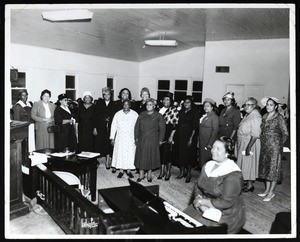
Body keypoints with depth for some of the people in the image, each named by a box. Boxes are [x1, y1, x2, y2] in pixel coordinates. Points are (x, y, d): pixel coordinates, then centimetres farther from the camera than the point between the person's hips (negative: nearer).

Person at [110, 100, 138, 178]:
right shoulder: (117, 114, 2)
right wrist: (112, 138, 1)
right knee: (120, 154, 3)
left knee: (130, 154, 2)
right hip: (120, 138, 1)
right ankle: (121, 171, 13)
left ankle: (128, 170, 14)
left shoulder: (135, 114, -2)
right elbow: (113, 126, 4)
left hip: (131, 139, -1)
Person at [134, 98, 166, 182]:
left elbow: (162, 128, -2)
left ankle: (149, 174, 21)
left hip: (153, 139, -2)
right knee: (141, 156, 5)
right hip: (142, 139, 2)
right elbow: (137, 127, 9)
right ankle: (141, 174, 17)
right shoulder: (141, 115, 6)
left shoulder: (158, 116, -2)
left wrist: (160, 140, -4)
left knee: (151, 156, 5)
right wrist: (136, 137, 4)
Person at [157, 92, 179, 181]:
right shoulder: (160, 109, 11)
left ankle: (168, 172, 16)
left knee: (169, 153, 2)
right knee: (161, 152, 6)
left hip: (169, 134, -5)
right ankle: (162, 171, 18)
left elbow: (175, 124, -11)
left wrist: (171, 136, -15)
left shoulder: (174, 110, -7)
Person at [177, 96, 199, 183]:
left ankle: (189, 174, 14)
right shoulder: (181, 112, 10)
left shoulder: (194, 113, -4)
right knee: (181, 153, 8)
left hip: (189, 136, -4)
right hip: (181, 136, 5)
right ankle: (182, 172, 22)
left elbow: (195, 127, -9)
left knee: (189, 154, 2)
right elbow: (178, 124, 9)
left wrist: (191, 138, -15)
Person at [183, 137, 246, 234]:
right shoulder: (208, 165, 3)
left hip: (227, 216, -7)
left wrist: (201, 201, -17)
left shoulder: (233, 175, -21)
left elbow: (226, 203, -24)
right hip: (205, 208, 7)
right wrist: (200, 201, -14)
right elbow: (197, 186, 5)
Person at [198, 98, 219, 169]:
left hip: (208, 142, -7)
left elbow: (215, 131, -14)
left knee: (207, 159, -3)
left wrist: (210, 143, -19)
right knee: (202, 159, 11)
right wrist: (199, 141, 11)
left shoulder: (214, 117, -9)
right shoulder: (203, 116, 13)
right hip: (201, 142, 7)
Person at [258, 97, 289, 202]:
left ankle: (271, 192, 9)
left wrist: (279, 144, -4)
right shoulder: (264, 117, 8)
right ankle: (267, 189, 23)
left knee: (274, 168, 1)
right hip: (265, 146, 7)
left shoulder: (279, 118, -10)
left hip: (274, 146, -7)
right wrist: (262, 141, 10)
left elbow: (285, 133, -7)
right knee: (265, 167, 11)